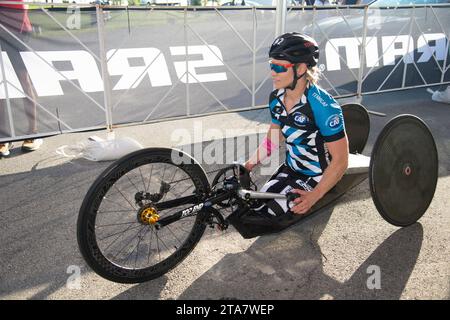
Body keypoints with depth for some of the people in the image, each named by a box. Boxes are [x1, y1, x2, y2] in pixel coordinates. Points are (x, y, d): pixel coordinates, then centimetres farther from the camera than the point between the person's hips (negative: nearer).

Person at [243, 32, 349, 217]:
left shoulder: (323, 105, -25)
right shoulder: (276, 98, -3)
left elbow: (340, 160, -21)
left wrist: (314, 196, -25)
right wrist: (248, 165, 2)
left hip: (317, 178, -7)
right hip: (290, 170, 7)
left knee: (262, 218, -16)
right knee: (249, 209, -4)